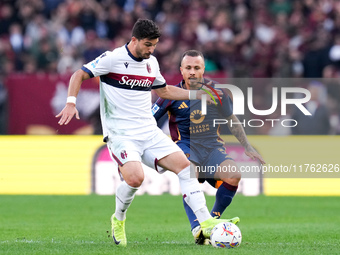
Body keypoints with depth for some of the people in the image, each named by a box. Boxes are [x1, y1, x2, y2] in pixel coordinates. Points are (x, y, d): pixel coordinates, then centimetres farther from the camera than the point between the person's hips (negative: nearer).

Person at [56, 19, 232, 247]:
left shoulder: (152, 62, 11)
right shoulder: (113, 59, -9)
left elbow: (164, 91, 28)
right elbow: (79, 75, -4)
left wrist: (199, 94, 21)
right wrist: (71, 102, -20)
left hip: (149, 131, 6)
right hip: (120, 133, -6)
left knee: (185, 166, -10)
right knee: (135, 177, -29)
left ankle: (206, 223, -8)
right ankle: (119, 219, 1)